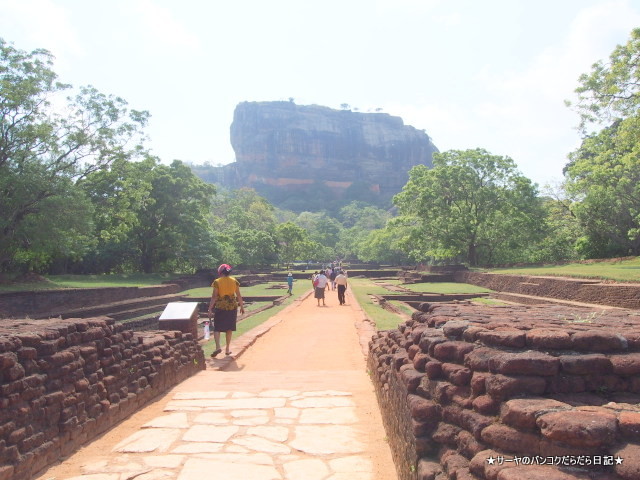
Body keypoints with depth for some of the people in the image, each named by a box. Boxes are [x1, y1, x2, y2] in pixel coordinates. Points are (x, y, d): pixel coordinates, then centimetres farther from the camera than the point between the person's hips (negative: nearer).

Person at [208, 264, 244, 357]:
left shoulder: (217, 282, -7)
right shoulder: (234, 281, 2)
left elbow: (214, 296, -9)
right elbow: (239, 295, 4)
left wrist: (210, 309, -4)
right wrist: (242, 306, 15)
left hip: (220, 307, -3)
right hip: (232, 307, 3)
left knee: (217, 328, 5)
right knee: (229, 328, 13)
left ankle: (218, 347, -14)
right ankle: (228, 349, 17)